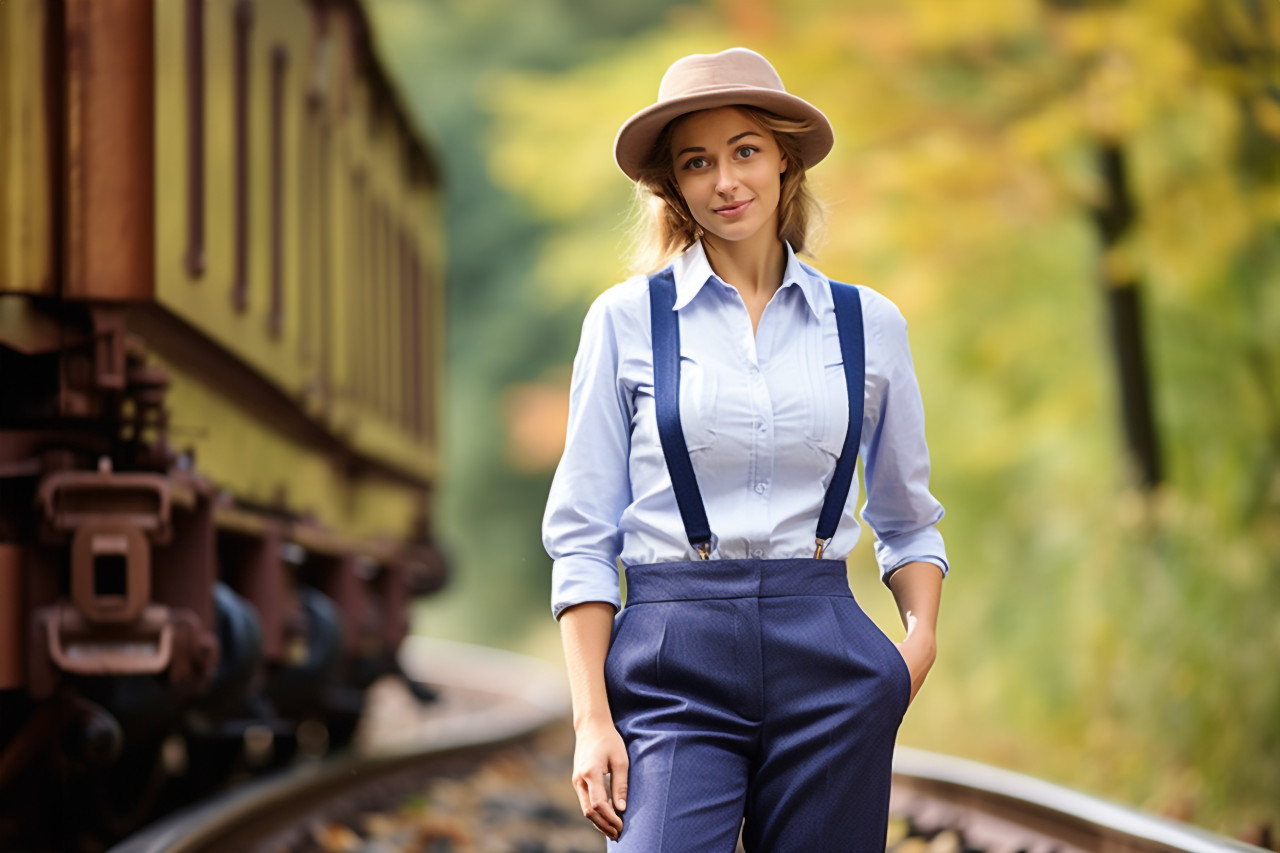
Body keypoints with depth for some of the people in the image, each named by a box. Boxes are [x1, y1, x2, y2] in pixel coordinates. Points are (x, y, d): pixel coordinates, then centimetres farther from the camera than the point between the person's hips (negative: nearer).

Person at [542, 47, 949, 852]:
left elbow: (908, 519, 21)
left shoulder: (869, 325, 9)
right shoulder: (627, 320, 4)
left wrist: (922, 635, 2)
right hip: (674, 664, -2)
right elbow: (583, 536, 2)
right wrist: (592, 717, -6)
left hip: (827, 662, 2)